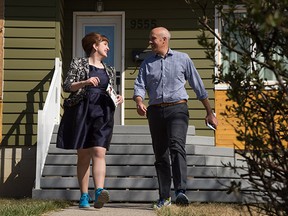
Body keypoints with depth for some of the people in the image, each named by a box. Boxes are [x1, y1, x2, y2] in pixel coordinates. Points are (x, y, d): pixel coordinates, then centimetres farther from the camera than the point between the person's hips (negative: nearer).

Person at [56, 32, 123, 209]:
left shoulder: (109, 70, 21)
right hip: (82, 110, -2)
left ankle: (99, 192, -30)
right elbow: (66, 86, 0)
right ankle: (84, 196, 5)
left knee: (99, 152, -15)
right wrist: (84, 83, -16)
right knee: (83, 155, 0)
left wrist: (117, 98, 5)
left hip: (102, 113, 2)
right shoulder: (79, 64, 7)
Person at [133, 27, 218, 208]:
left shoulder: (182, 59, 7)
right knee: (160, 154, 6)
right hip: (155, 111, 4)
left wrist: (210, 112, 9)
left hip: (177, 108, -3)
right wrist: (139, 102, -19)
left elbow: (198, 86, 9)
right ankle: (164, 197, 13)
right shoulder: (147, 63, 14)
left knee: (176, 146, -24)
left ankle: (181, 191, -33)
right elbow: (139, 86, 4)